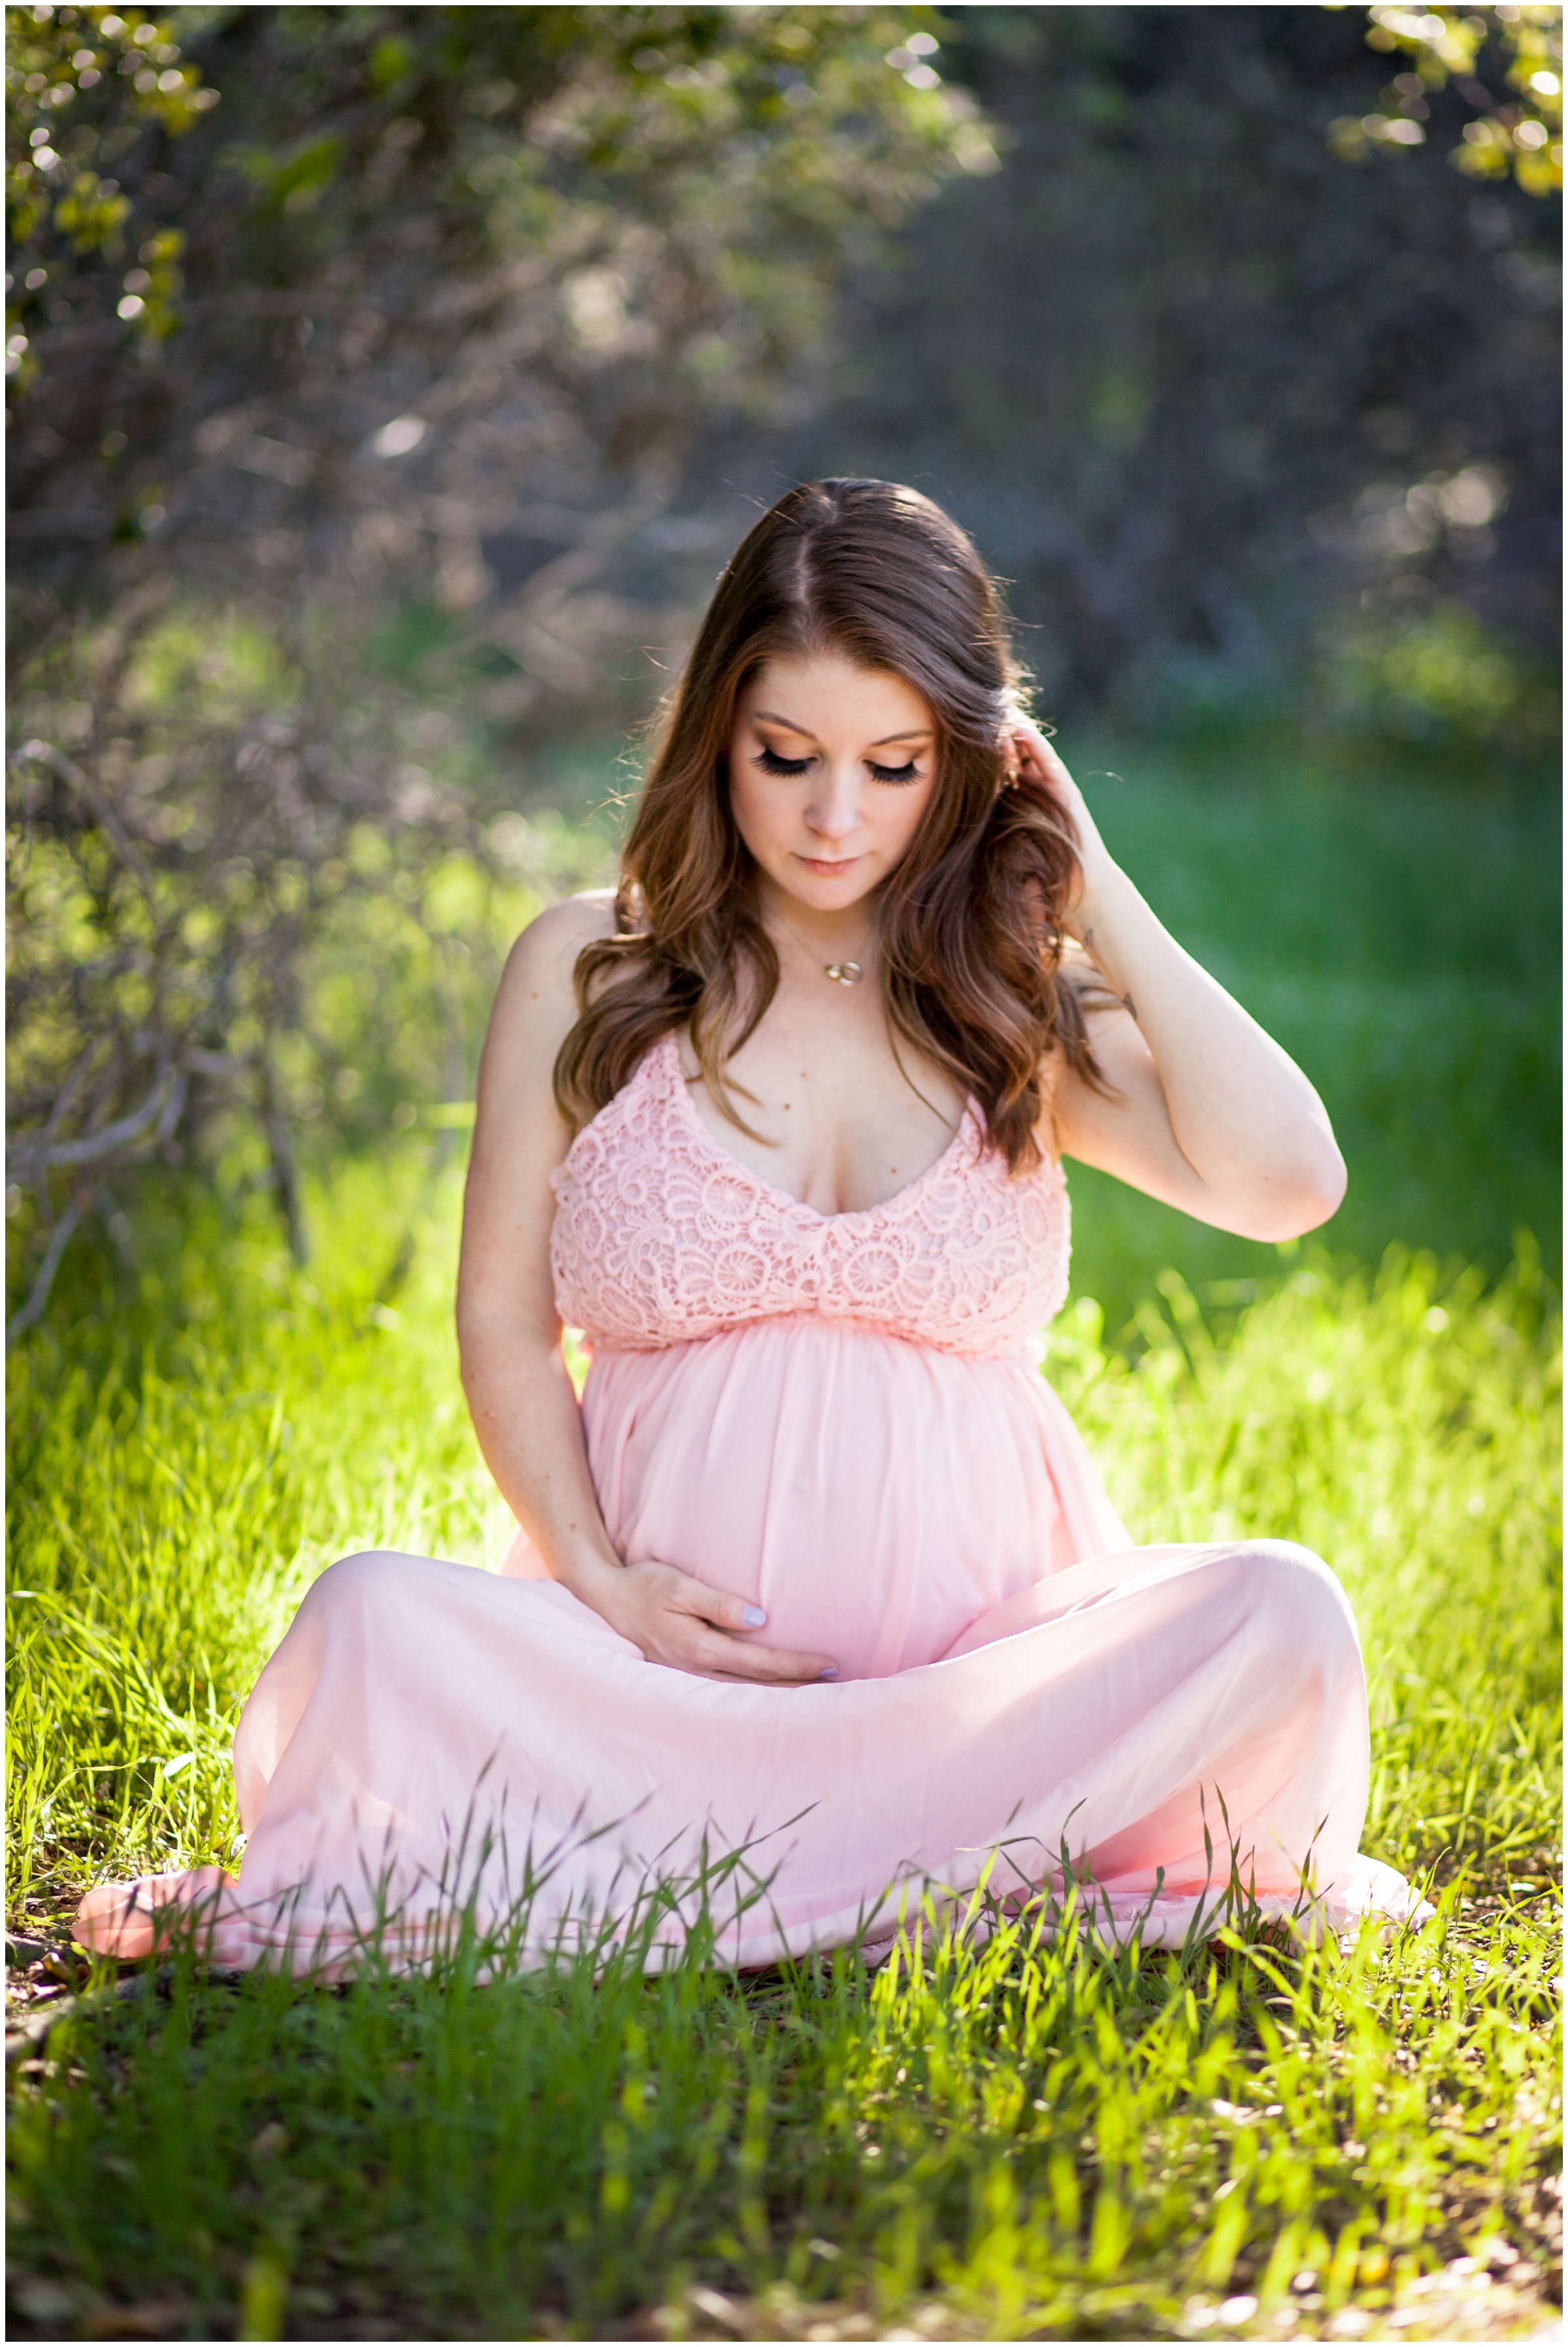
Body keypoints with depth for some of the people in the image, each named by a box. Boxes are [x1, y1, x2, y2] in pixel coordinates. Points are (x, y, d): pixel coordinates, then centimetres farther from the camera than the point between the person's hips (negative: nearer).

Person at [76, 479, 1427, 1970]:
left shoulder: (1025, 1005, 9)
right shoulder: (589, 972, 8)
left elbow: (1286, 1184, -8)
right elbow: (505, 1321, 8)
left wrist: (1095, 896, -1)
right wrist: (598, 1582, -9)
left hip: (983, 1661, 2)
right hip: (668, 1652, -2)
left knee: (1280, 1615, -30)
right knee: (379, 1624, -28)